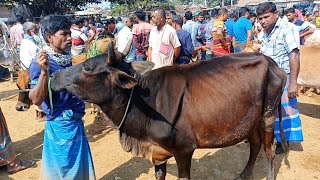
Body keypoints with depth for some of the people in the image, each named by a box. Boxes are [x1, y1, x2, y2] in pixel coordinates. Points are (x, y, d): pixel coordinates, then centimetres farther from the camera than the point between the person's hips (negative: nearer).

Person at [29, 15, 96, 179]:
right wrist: (44, 71, -36)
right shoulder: (40, 63, -17)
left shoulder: (66, 59, 4)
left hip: (76, 122, 7)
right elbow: (36, 99, -24)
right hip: (60, 126, -7)